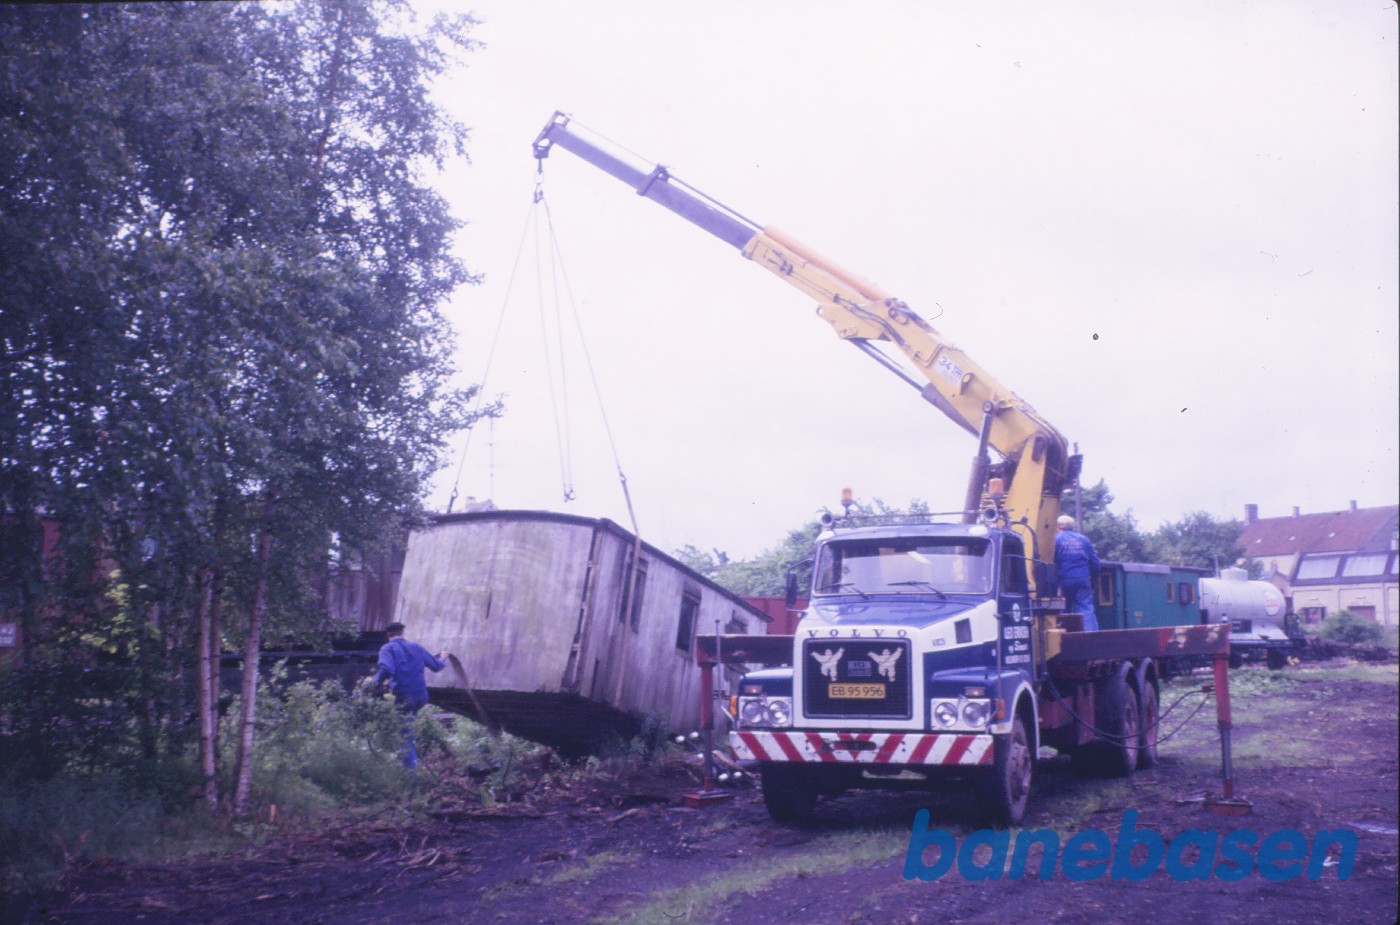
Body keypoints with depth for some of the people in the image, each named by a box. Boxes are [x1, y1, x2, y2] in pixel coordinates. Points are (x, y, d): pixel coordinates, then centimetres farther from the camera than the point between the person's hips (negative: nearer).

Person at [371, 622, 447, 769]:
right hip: (421, 696, 5)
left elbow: (386, 670, -22)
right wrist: (442, 659, 40)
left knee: (405, 736, 0)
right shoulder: (415, 647, 13)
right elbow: (436, 666, 19)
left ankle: (412, 768, -6)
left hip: (403, 697, -5)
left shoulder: (387, 649, -1)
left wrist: (376, 682, -6)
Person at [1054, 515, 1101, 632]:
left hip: (1064, 581, -2)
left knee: (1064, 611, 7)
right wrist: (1094, 579, 22)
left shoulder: (1056, 539, 0)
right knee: (1086, 608, -1)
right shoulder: (1084, 539, 11)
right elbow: (1095, 562, 11)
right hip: (1083, 581, 2)